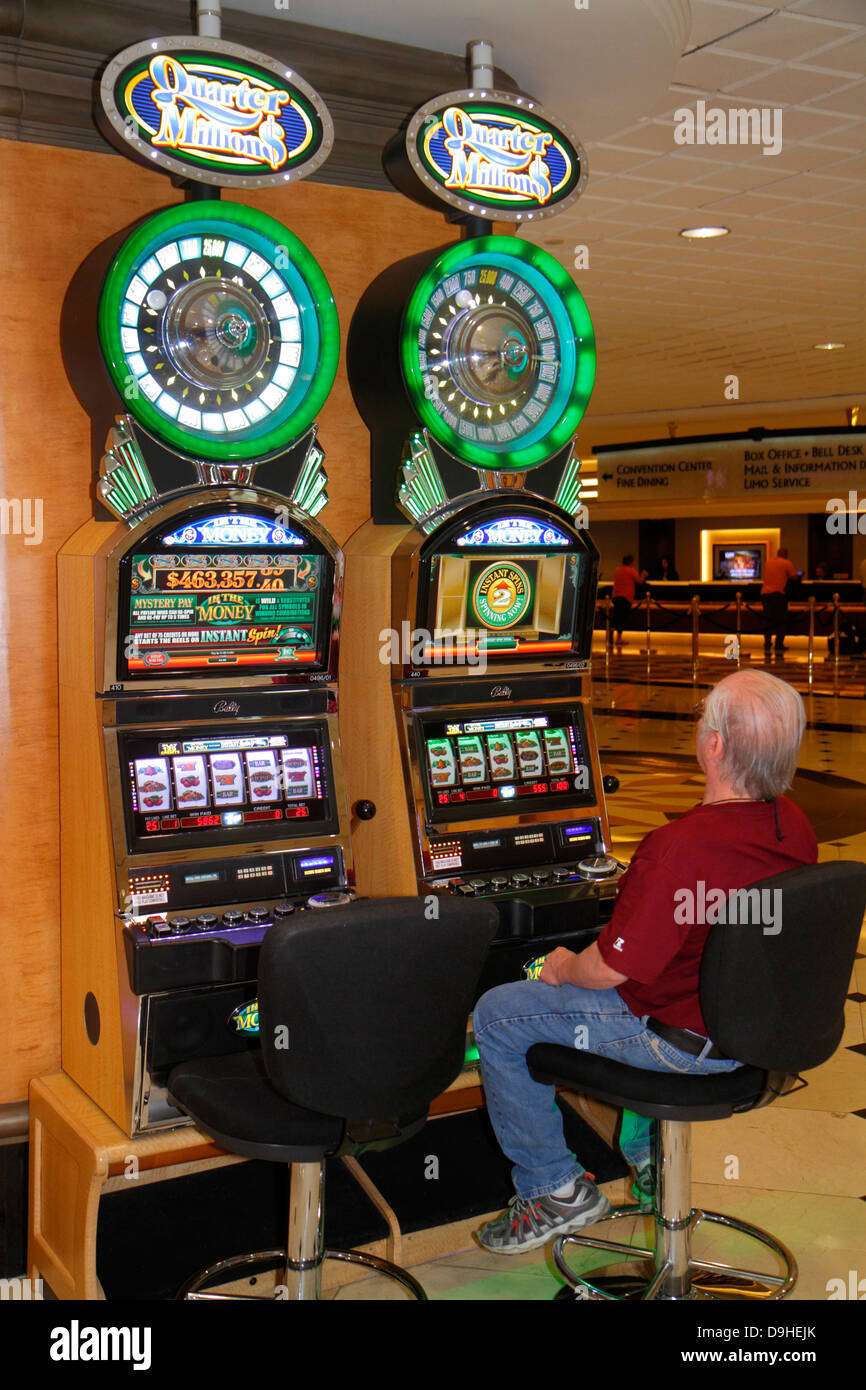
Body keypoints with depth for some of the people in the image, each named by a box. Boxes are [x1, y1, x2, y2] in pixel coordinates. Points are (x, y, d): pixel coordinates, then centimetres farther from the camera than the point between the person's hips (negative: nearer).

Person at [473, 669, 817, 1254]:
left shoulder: (684, 846, -33)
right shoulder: (795, 827, -7)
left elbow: (612, 968, -25)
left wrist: (565, 967, -3)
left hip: (681, 1040, -8)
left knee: (498, 1016, 4)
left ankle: (555, 1189, 13)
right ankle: (647, 1153, 42)